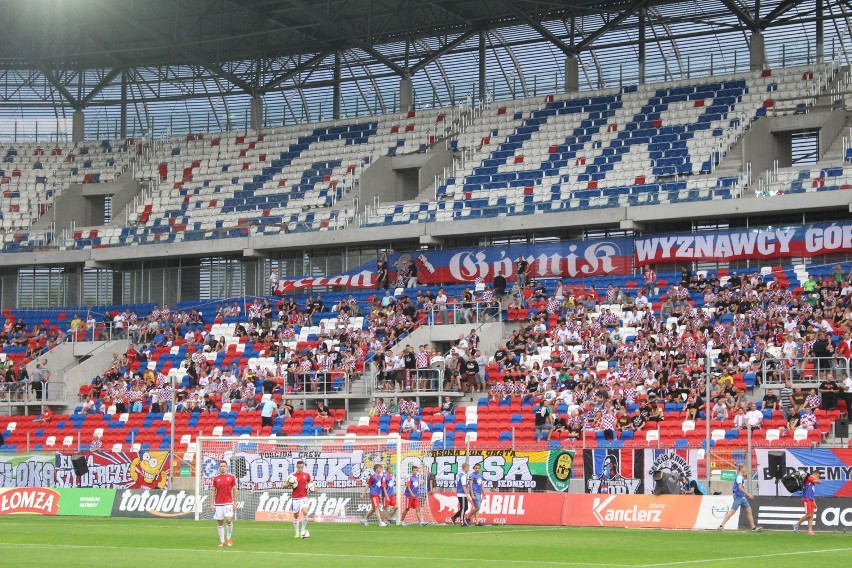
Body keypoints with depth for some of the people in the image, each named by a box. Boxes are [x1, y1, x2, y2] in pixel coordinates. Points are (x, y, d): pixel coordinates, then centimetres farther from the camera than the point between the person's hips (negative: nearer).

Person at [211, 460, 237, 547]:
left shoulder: (231, 477, 2)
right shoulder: (216, 478, 7)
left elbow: (234, 490, 5)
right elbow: (214, 491, 10)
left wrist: (235, 502, 0)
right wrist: (212, 503, 4)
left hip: (228, 502, -2)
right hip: (218, 503, 2)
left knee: (228, 519, -17)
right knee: (220, 522, 3)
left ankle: (229, 538, 2)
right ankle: (222, 541, 9)